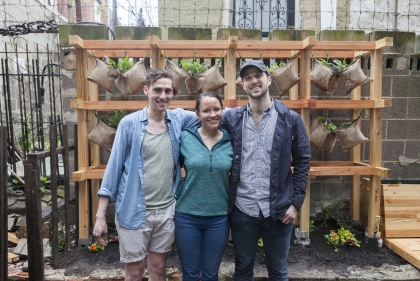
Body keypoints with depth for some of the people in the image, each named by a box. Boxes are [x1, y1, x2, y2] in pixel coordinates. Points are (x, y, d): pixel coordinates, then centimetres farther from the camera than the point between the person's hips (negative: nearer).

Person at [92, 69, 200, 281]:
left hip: (167, 211, 3)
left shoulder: (179, 119, 0)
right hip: (133, 212, -2)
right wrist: (100, 216, -6)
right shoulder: (129, 123, -7)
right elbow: (114, 167, -5)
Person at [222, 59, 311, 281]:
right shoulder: (231, 118, 0)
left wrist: (296, 202, -5)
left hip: (278, 210, 0)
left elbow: (302, 161, 0)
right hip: (242, 209, 1)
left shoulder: (291, 119, -3)